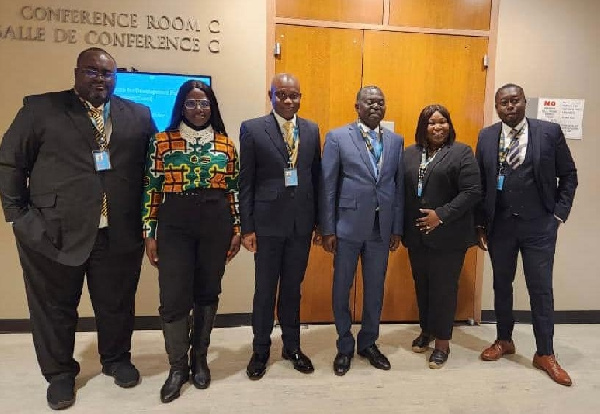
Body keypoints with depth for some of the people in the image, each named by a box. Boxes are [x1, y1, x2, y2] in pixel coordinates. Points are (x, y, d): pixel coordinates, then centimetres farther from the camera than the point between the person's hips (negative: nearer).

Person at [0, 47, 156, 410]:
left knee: (117, 304, 15)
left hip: (120, 232, 2)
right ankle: (60, 373, 35)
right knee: (55, 307, 14)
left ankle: (117, 359, 39)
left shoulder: (138, 115, 8)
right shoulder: (40, 108, 2)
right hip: (52, 231, -1)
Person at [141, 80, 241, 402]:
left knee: (207, 293, 11)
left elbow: (234, 190, 8)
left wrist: (237, 229, 5)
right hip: (175, 224, -1)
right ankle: (177, 366, 19)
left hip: (217, 224, 2)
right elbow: (151, 189, 1)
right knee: (174, 297, -2)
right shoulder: (162, 141, 2)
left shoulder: (226, 144, 6)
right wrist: (149, 232, -1)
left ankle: (200, 359, 30)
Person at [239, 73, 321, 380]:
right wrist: (247, 227, -7)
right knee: (265, 290, 9)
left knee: (293, 288, 15)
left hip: (301, 223, 3)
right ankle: (260, 349, 28)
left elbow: (316, 177, 9)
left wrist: (318, 220, 6)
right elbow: (246, 182, -5)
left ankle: (292, 346, 32)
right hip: (268, 222, -3)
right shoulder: (252, 129, -3)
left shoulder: (311, 130, 7)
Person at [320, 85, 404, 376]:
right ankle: (344, 346, 28)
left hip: (381, 228, 3)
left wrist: (397, 228, 6)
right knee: (341, 289, 8)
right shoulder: (337, 137, -3)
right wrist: (327, 229, -7)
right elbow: (327, 186, -5)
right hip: (348, 226, -3)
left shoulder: (396, 141, 9)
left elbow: (399, 186, 8)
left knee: (375, 289, 14)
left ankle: (368, 343, 33)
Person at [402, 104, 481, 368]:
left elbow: (472, 192, -11)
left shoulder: (462, 153, -4)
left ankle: (442, 342, 19)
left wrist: (441, 215, -17)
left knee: (444, 288, 4)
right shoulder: (409, 154, 9)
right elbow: (401, 190, 9)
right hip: (416, 235, 4)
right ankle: (426, 330, 34)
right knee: (421, 285, 15)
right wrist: (401, 228, 3)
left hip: (448, 236, -4)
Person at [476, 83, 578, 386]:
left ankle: (545, 354, 19)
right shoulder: (486, 136, 2)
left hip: (538, 226, -2)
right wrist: (480, 224, 2)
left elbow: (568, 175, 4)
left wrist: (559, 214, -2)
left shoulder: (550, 132, -2)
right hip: (499, 225, 2)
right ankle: (504, 340, 32)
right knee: (502, 285, 13)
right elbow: (480, 183, 4)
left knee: (541, 289, 4)